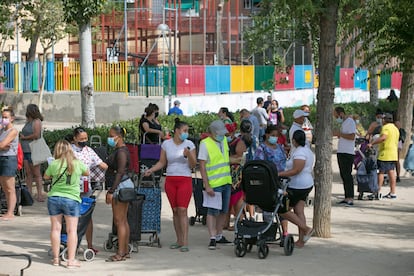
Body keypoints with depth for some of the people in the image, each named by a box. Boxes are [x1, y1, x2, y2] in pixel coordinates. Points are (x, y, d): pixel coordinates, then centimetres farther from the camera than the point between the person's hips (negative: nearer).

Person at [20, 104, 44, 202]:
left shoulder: (37, 121, -6)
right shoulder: (28, 122, 19)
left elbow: (36, 135, -16)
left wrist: (24, 137, -7)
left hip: (33, 151, -8)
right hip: (25, 150, 8)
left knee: (36, 173, -6)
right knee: (28, 173, 6)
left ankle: (39, 195, -5)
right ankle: (29, 194, 9)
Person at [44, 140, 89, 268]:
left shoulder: (54, 164, -7)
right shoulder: (78, 163, -5)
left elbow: (46, 176, 10)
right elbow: (87, 173, 15)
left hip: (54, 198, 1)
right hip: (71, 199, -1)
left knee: (55, 228, 9)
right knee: (72, 230, 3)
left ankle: (56, 258, 16)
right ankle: (71, 260, 0)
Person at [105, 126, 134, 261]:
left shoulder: (121, 152, -15)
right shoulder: (119, 150, 16)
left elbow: (120, 172, -21)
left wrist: (111, 191, -23)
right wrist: (111, 190, 22)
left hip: (121, 186, -11)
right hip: (123, 187, 11)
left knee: (119, 221, -8)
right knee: (123, 221, 12)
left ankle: (120, 254, -7)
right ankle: (125, 251, 16)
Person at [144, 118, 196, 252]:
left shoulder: (189, 144, 0)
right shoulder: (166, 144, 5)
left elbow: (193, 165, 0)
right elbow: (162, 162, 11)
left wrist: (188, 155, -17)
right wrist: (151, 170, -4)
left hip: (185, 180, -2)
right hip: (170, 180, 3)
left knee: (182, 210, -11)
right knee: (175, 211, 5)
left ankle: (185, 242, -12)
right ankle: (179, 240, 12)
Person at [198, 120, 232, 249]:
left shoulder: (224, 140, 9)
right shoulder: (205, 144, -12)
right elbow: (202, 167, -14)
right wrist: (207, 186, -19)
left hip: (226, 182, 7)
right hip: (214, 184, -7)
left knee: (224, 211, 12)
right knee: (213, 211, -6)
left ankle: (219, 235, 22)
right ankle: (212, 238, -4)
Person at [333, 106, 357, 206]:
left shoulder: (350, 122, -10)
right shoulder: (343, 123, 20)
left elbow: (352, 136, -21)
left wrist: (339, 134, -16)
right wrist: (337, 135, 13)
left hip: (347, 153, -10)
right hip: (341, 152, 10)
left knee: (347, 175, -11)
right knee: (343, 175, 9)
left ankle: (350, 199, -13)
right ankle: (347, 198, 13)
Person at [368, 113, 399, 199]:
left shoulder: (386, 127, -11)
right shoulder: (396, 128, 19)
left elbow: (383, 137, -29)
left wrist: (372, 143, -30)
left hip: (385, 153, -9)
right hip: (393, 154, 9)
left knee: (381, 172, -7)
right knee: (391, 172, 8)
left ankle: (378, 192, -9)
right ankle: (392, 193, 8)